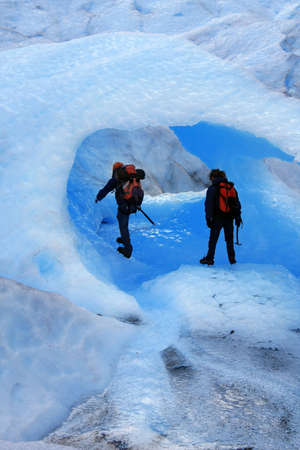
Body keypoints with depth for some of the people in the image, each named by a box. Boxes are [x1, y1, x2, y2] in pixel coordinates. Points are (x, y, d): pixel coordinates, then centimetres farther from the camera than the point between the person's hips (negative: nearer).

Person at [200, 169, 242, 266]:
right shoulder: (231, 187, 9)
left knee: (213, 239, 3)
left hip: (217, 218, -4)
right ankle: (232, 259, 13)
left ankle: (209, 259, 7)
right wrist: (237, 217, 14)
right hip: (229, 218, 4)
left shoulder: (212, 189, -6)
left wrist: (208, 218, -5)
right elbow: (237, 204, 11)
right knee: (229, 239, 12)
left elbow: (209, 205, -9)